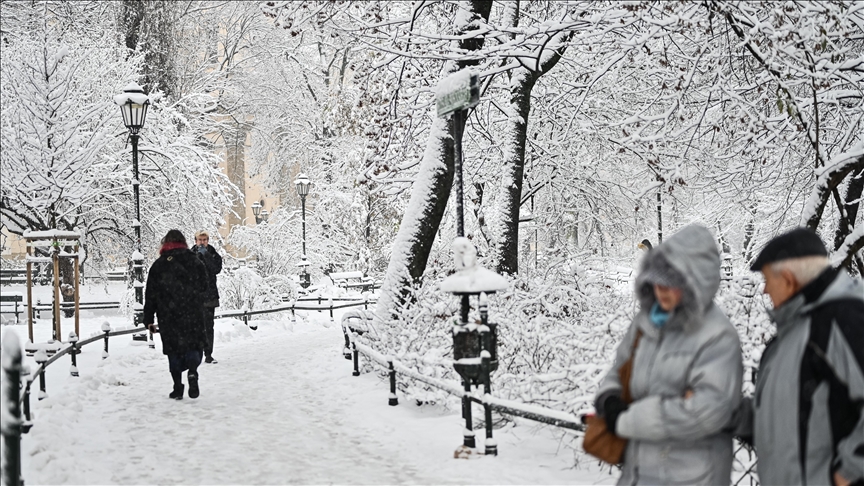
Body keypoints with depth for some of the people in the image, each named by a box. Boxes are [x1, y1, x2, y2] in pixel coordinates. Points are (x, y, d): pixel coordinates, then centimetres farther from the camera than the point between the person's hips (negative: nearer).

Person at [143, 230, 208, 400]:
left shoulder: (159, 265, 1)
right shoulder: (195, 262, 4)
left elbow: (151, 294, 2)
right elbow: (204, 288, 5)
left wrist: (148, 319, 7)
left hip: (168, 316, 0)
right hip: (193, 315, 0)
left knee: (173, 349, 8)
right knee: (194, 345, 7)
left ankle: (178, 387, 5)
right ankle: (192, 371, -22)